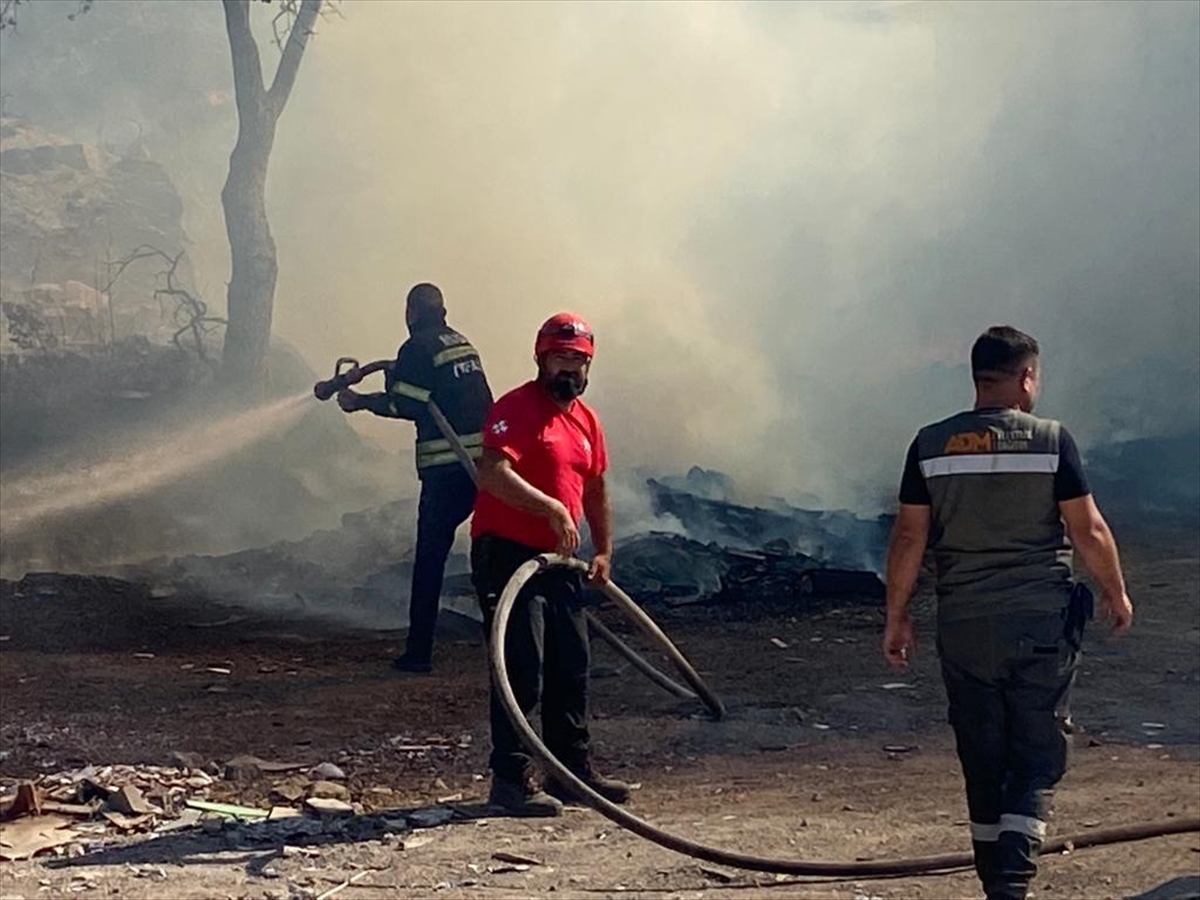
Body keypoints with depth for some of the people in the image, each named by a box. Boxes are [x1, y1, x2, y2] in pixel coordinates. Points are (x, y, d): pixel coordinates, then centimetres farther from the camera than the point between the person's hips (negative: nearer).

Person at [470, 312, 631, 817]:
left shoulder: (586, 420, 14)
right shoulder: (516, 408, -13)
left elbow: (595, 489, 25)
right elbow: (492, 473, -28)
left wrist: (604, 551, 20)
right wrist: (551, 508, -32)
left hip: (558, 559, 9)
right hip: (507, 553, -9)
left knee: (571, 670, 13)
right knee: (522, 670, -10)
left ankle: (574, 770, 24)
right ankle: (510, 779, -4)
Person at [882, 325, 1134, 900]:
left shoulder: (930, 446, 0)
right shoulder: (1050, 441, -6)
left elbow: (909, 538, 1)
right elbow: (1089, 531, -4)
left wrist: (896, 617, 10)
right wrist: (1116, 593, 12)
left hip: (963, 627, 3)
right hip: (1042, 622, -2)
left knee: (983, 764, 13)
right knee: (1037, 760, 3)